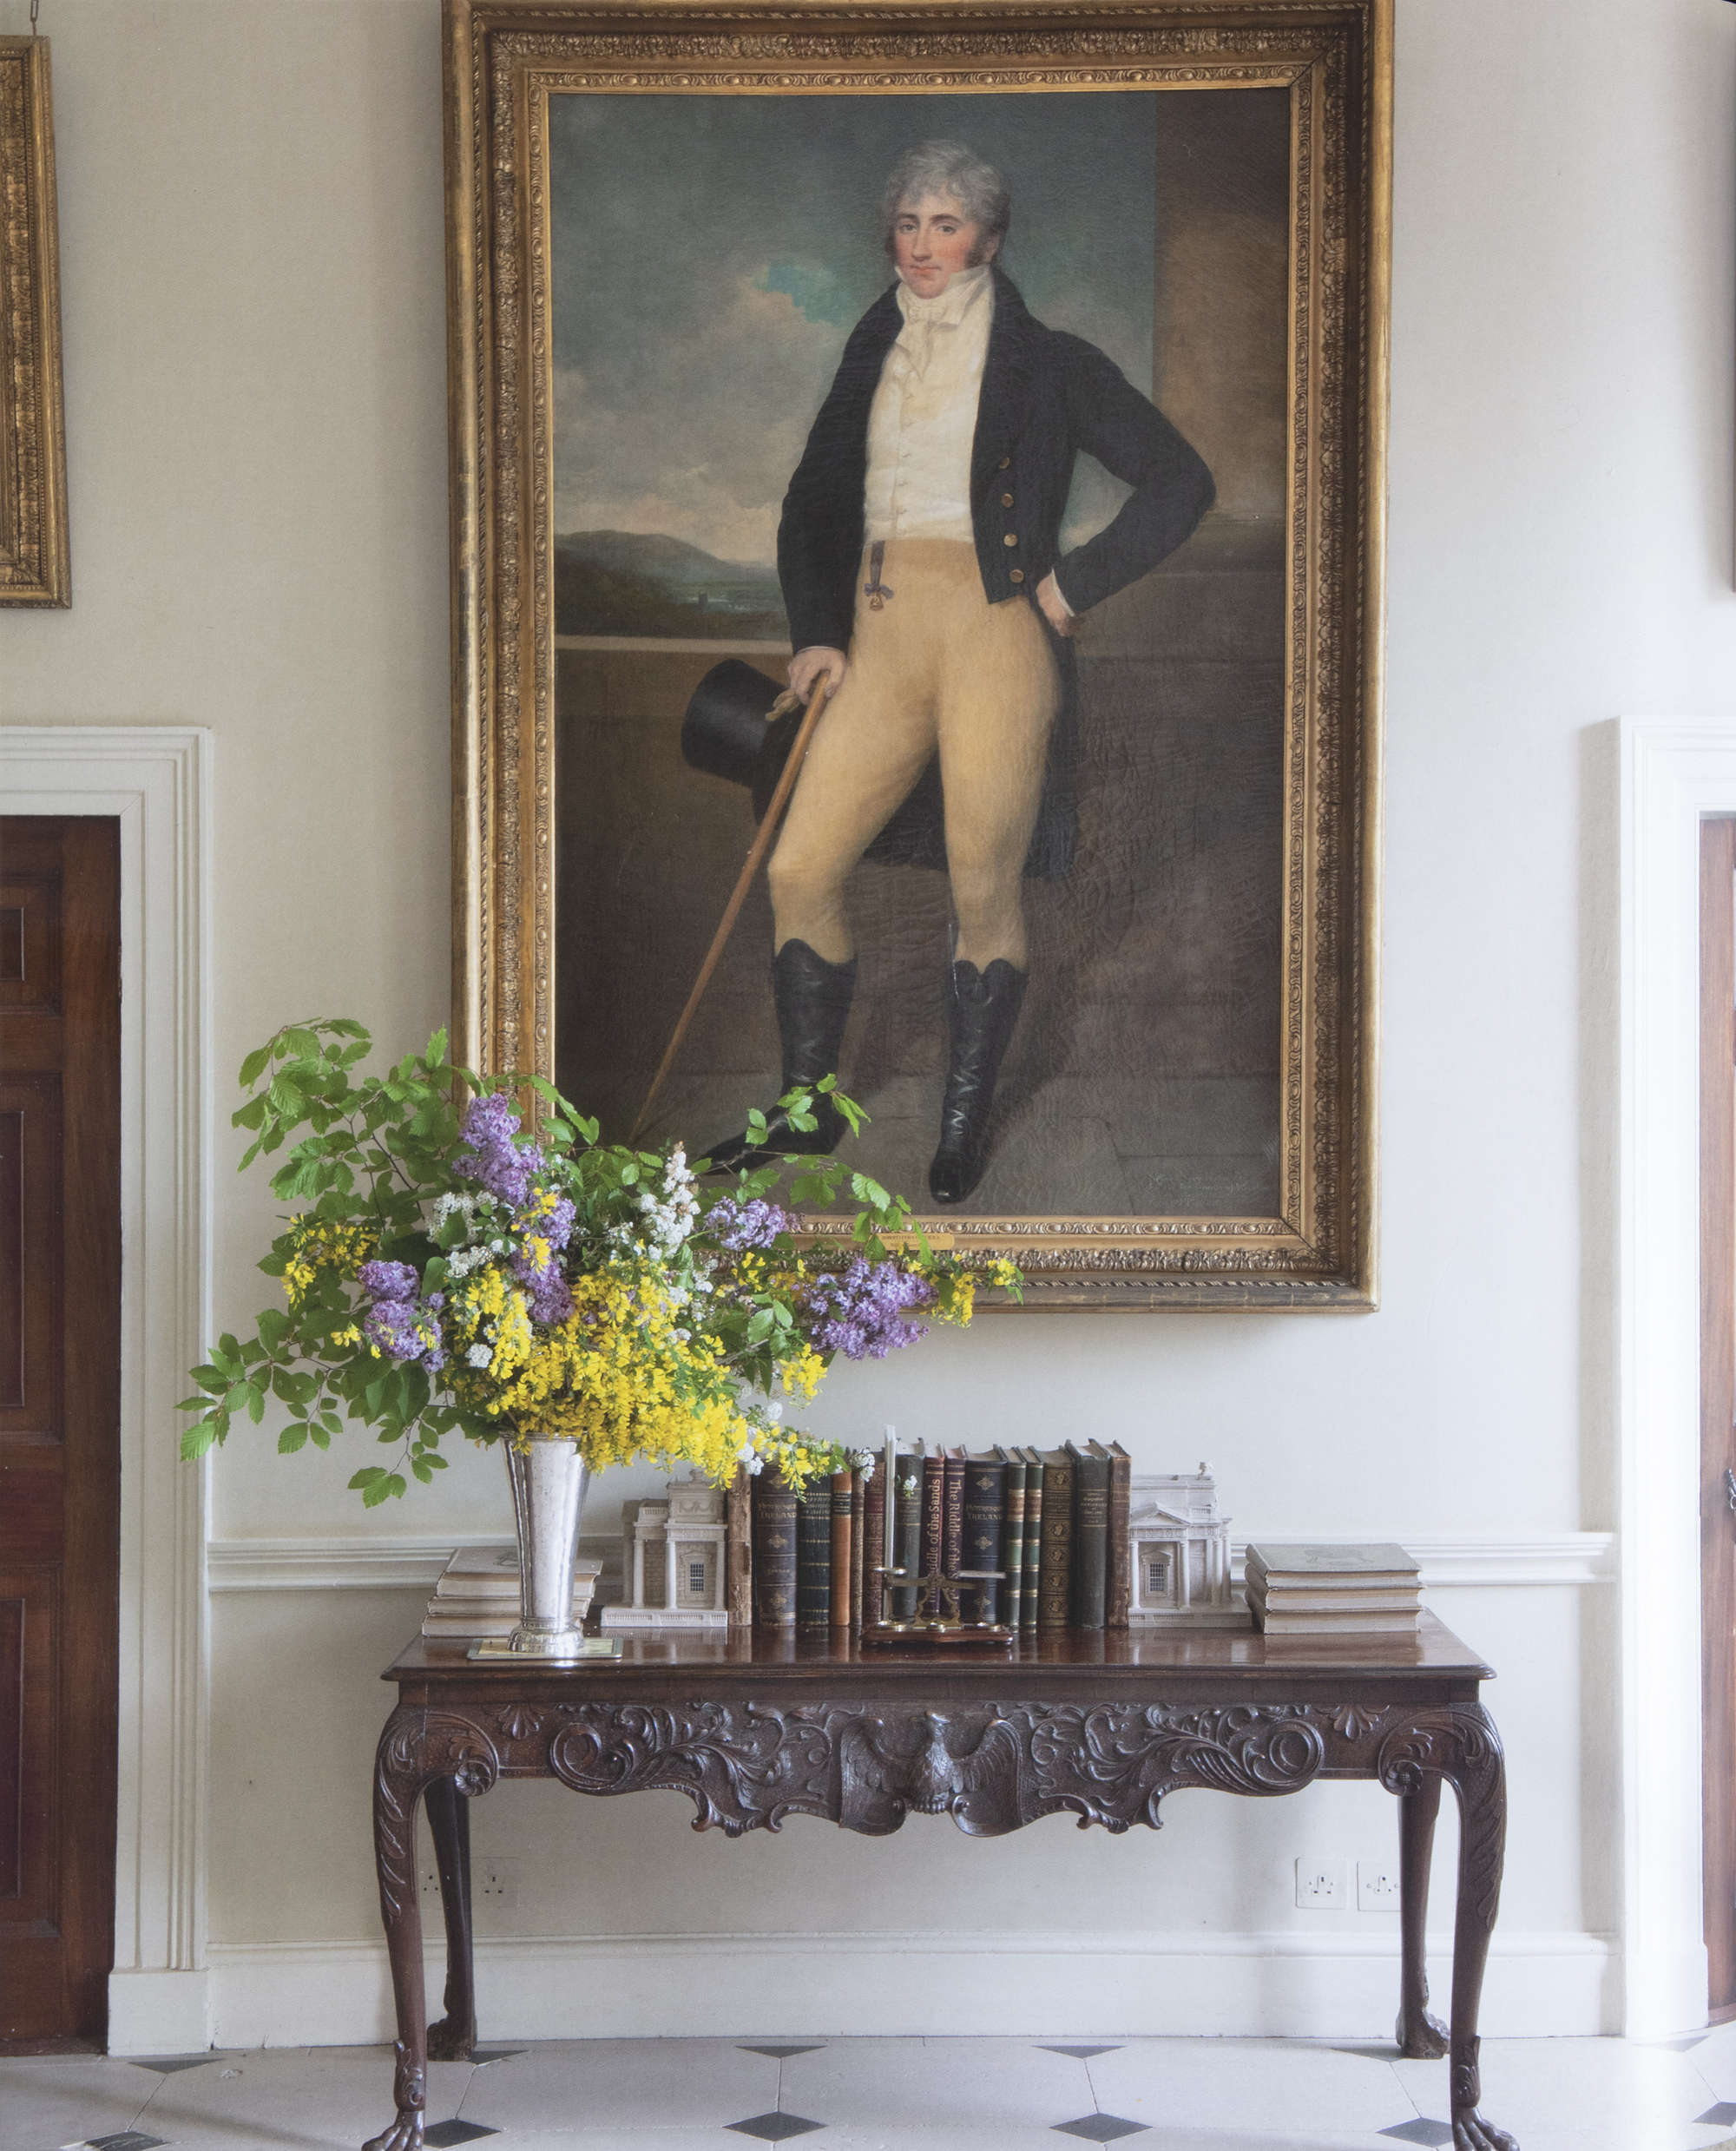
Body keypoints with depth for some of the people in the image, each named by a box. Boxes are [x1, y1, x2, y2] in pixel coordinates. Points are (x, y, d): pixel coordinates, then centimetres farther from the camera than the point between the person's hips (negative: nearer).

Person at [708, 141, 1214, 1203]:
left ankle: (966, 1126, 12)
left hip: (995, 634, -5)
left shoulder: (1046, 365, 4)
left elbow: (1179, 480, 2)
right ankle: (807, 1108, 12)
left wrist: (1075, 584, -4)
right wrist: (815, 631, 11)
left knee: (986, 892, -3)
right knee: (801, 867, -2)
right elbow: (813, 507, 25)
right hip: (882, 637, 5)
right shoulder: (874, 361, 18)